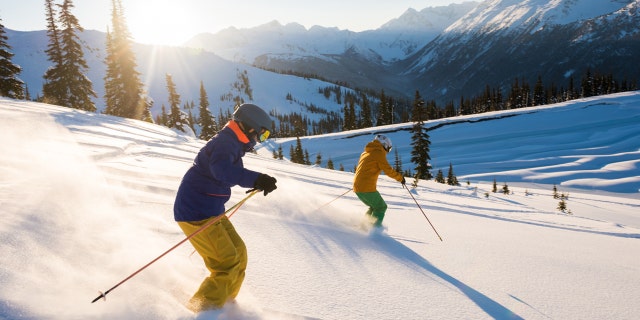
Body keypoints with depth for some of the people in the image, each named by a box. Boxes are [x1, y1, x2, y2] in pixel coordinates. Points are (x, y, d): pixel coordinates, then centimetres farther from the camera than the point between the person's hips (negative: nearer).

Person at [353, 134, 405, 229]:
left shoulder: (365, 153, 20)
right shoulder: (379, 153, -5)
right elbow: (388, 170, -8)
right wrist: (400, 178, 5)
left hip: (357, 187, 8)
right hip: (367, 188, -8)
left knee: (374, 207, 23)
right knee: (381, 207, 7)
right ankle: (374, 228, -5)